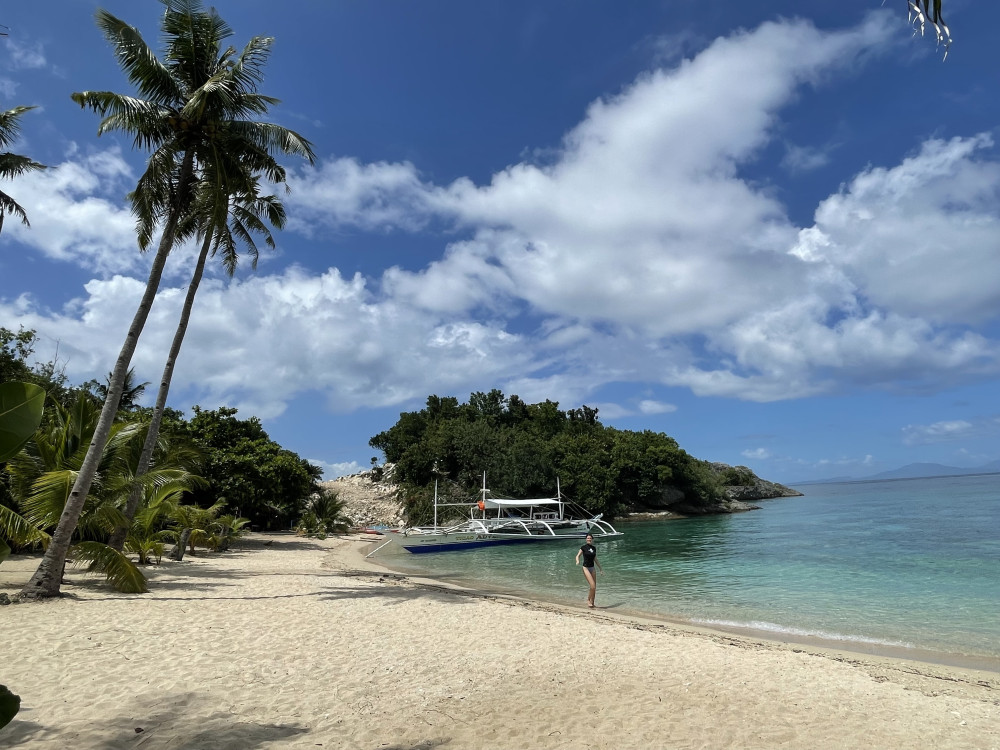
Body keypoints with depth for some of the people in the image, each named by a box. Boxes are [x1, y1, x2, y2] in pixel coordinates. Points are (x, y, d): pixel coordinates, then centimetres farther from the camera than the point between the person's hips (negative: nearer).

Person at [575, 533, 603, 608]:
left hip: (592, 568, 6)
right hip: (586, 568, -6)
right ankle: (588, 600, 3)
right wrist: (578, 561, -23)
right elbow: (578, 556, -2)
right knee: (592, 586, -16)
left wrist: (600, 568, 20)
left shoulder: (594, 548, 9)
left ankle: (592, 602, 17)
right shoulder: (583, 547, -6)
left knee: (594, 587, 5)